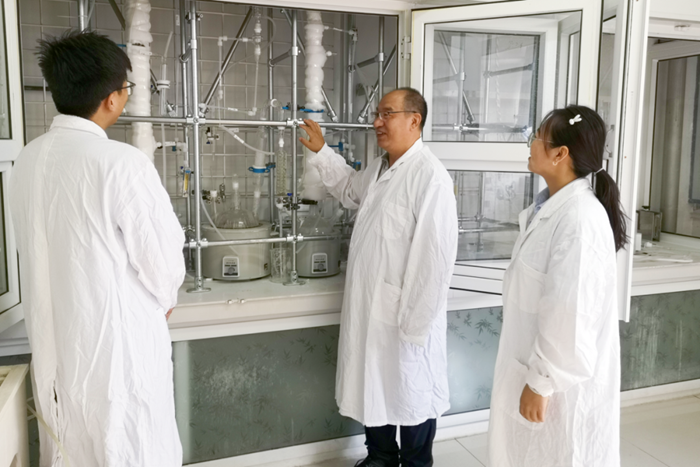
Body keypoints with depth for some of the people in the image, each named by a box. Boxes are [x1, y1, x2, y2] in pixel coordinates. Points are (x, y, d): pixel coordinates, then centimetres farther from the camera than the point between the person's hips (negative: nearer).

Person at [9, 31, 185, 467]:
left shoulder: (28, 160, 0)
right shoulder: (121, 162, -22)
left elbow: (45, 251, 9)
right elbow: (163, 260, -16)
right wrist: (164, 300, 6)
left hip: (55, 345, 7)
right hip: (118, 344, -7)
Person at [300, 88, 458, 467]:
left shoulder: (430, 176, -21)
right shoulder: (378, 169, 7)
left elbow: (436, 258, -23)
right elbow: (349, 190, 29)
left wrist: (414, 323, -19)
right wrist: (321, 151, 20)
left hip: (404, 315, -8)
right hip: (367, 307, 8)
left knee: (411, 393, 13)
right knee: (371, 387, 22)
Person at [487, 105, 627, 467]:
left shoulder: (580, 217, -25)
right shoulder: (551, 207, 5)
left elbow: (571, 315, -26)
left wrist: (542, 382, -18)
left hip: (562, 382, -9)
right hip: (537, 367, 9)